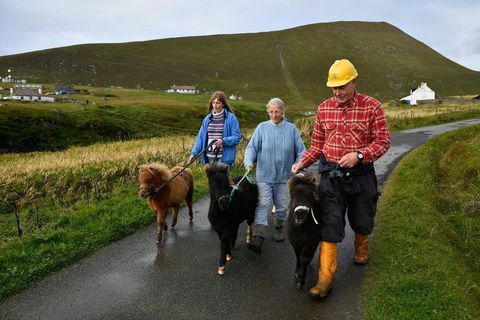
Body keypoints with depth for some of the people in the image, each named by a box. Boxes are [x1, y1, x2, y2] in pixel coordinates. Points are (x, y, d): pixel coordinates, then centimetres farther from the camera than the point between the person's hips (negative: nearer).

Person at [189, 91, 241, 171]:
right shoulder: (207, 119, 9)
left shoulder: (231, 118, -4)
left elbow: (237, 137, -6)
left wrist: (224, 141, -22)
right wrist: (194, 152, 0)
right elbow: (201, 137, 9)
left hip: (224, 157, -5)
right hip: (210, 156, 5)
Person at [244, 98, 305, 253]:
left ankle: (279, 227, 38)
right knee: (263, 205, -10)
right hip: (264, 176, -2)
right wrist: (248, 161, -21)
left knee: (282, 205, 14)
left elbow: (300, 150, 5)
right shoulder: (262, 127, 0)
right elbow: (251, 147, -3)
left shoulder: (291, 129, 2)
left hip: (284, 176, 2)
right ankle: (258, 238, -15)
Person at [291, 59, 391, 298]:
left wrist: (359, 155, -21)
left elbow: (383, 141, -7)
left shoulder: (371, 106, -7)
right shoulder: (324, 108, 1)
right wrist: (302, 163, -6)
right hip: (331, 175, 1)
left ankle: (361, 249, 53)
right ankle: (325, 278, 3)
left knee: (361, 220, 19)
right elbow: (318, 144, 7)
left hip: (361, 174, 0)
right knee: (329, 225, -3)